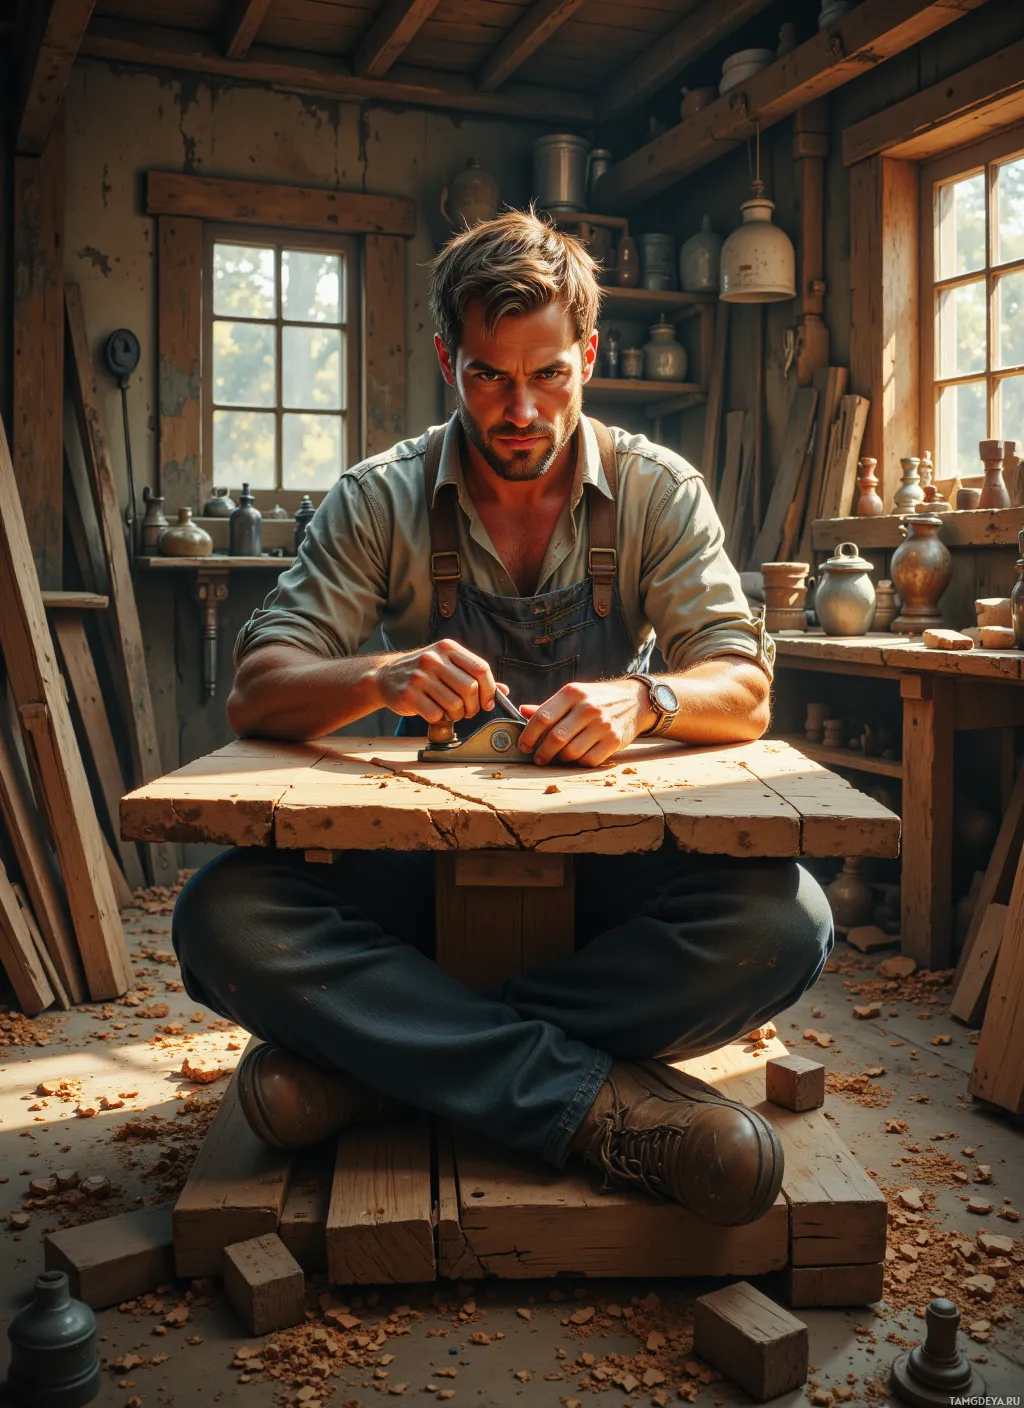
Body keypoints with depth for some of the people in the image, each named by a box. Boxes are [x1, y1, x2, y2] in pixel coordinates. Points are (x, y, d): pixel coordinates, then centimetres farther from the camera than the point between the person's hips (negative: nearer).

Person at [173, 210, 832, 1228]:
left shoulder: (659, 493, -1)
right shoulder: (380, 501, -2)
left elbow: (745, 693, -7)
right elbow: (256, 696, -9)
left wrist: (645, 700, -31)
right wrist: (379, 678, -32)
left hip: (607, 860, 1)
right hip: (424, 856, 0)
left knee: (784, 918, -29)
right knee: (222, 917, -27)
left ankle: (378, 1061, -23)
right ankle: (593, 1097, -28)